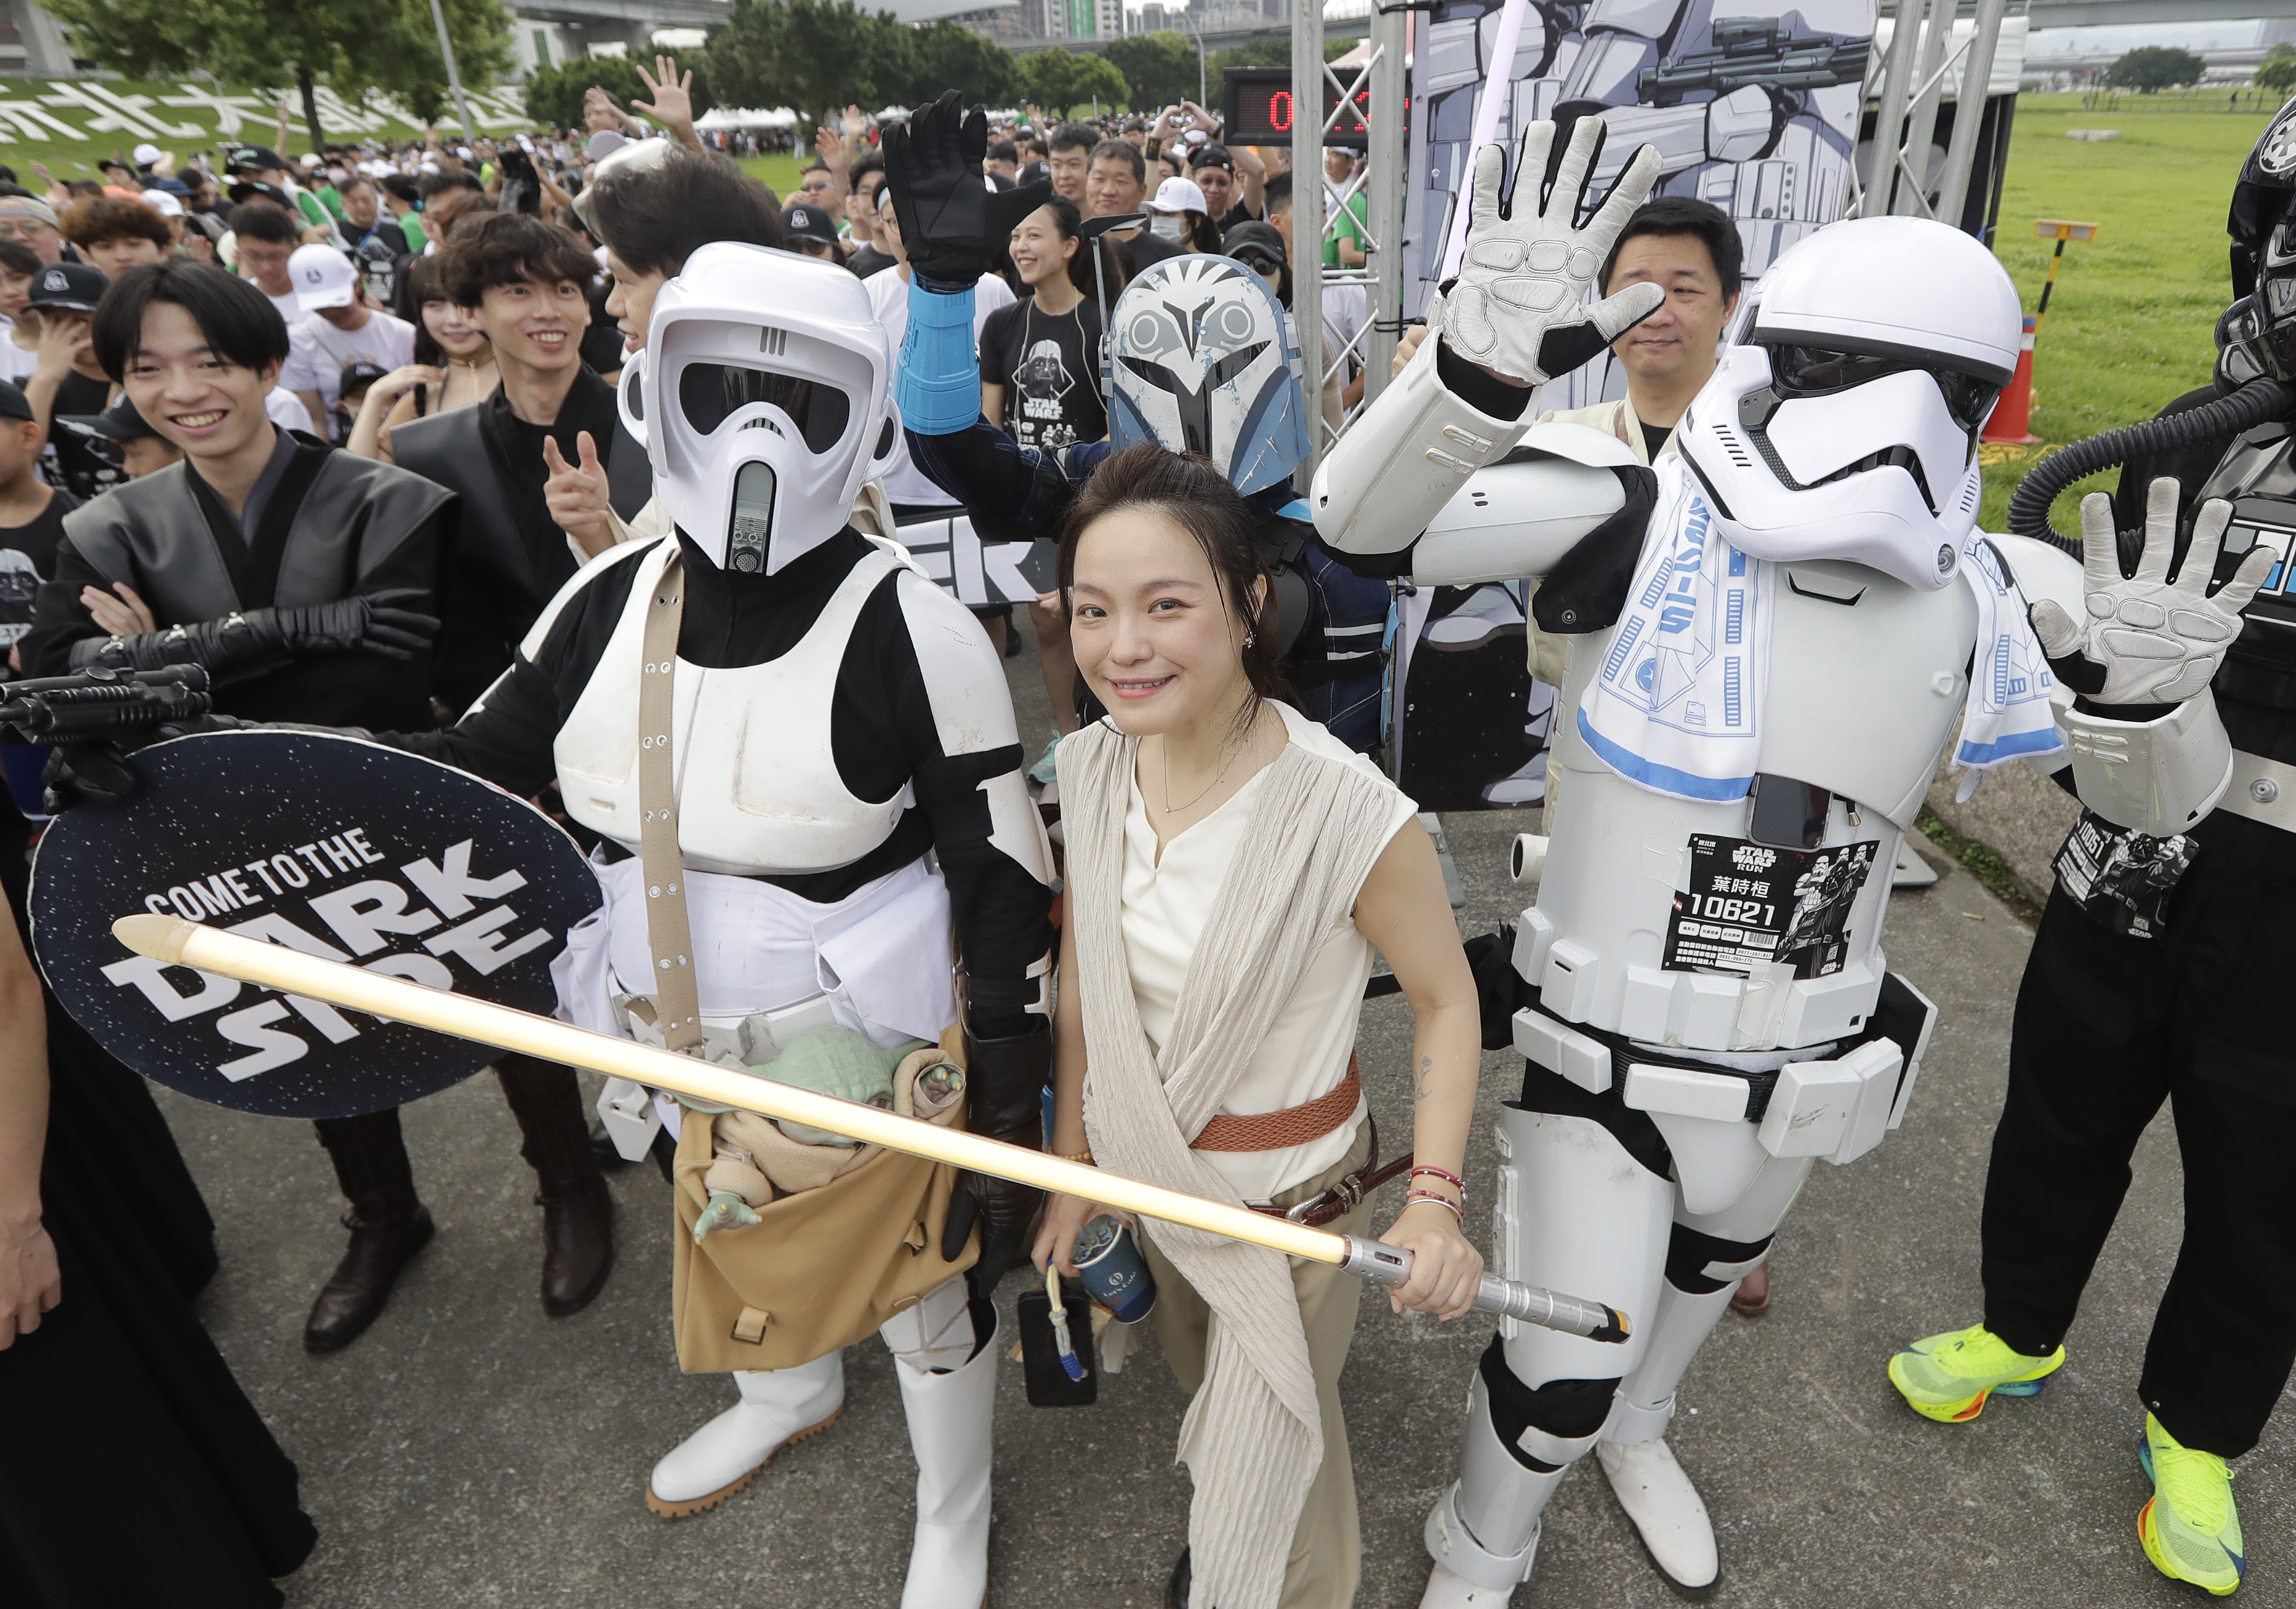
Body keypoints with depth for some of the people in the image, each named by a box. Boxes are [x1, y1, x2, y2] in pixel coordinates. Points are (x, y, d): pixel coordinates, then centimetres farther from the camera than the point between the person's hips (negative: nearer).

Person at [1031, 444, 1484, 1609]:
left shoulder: (1347, 812, -30)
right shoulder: (1091, 769, -13)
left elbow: (1446, 1000, -16)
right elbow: (1083, 979, -1)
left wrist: (1435, 1198, -26)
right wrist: (1072, 1164, 6)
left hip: (1287, 1199, -5)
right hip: (1142, 1169, 6)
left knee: (1264, 1490, 11)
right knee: (1206, 1401, 31)